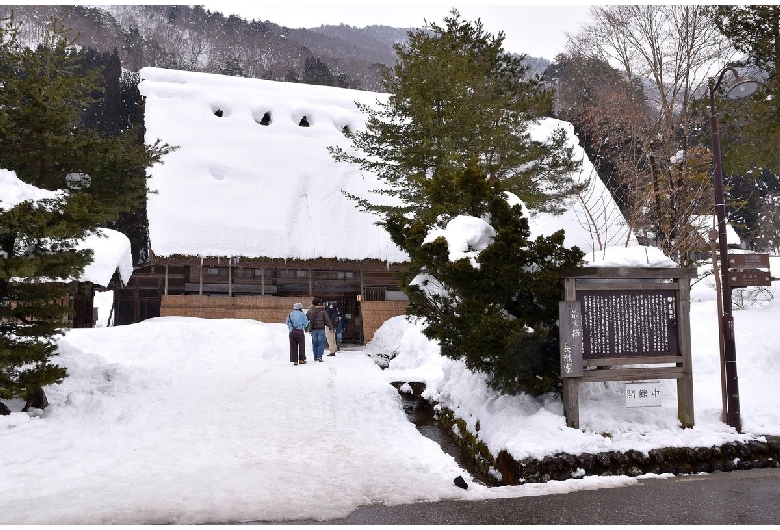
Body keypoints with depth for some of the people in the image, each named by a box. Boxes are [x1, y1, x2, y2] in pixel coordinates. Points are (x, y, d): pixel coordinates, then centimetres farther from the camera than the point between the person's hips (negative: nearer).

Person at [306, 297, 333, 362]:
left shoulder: (309, 311, 3)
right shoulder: (322, 311, -7)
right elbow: (327, 319, -5)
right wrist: (330, 327, 4)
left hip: (313, 329, 3)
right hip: (321, 329, -3)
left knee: (314, 343, 11)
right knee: (321, 343, 2)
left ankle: (315, 357, 13)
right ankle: (319, 356, -9)